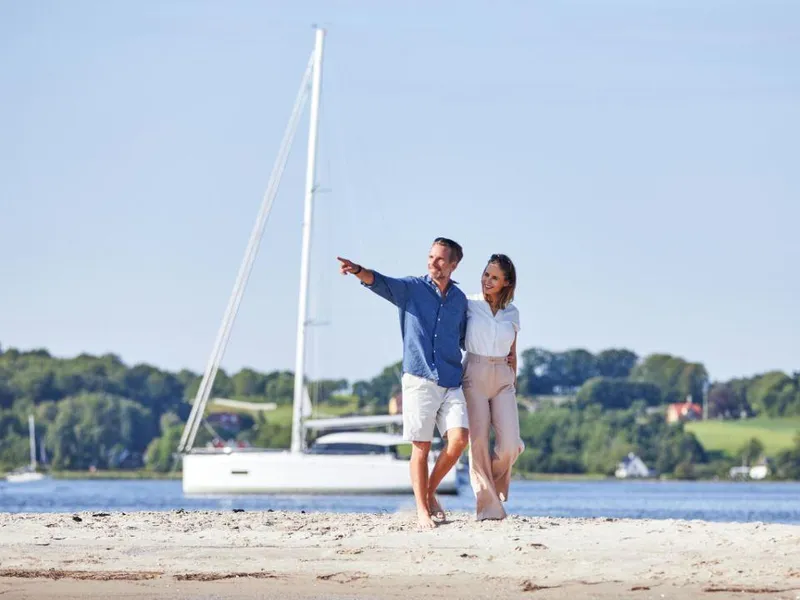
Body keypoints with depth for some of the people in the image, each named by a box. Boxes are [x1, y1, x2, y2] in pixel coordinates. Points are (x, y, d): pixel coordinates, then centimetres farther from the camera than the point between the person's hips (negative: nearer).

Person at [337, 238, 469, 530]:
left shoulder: (459, 299, 14)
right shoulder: (412, 288, 3)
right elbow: (380, 282, -16)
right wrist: (358, 271, -36)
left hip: (451, 382, 3)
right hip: (419, 381, -3)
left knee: (459, 439, -13)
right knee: (421, 447, -3)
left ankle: (430, 492, 10)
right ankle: (422, 511, 5)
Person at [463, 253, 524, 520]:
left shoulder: (512, 313, 13)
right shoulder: (469, 304, 3)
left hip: (503, 379, 2)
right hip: (474, 375, -2)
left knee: (510, 444, -12)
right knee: (479, 441, -11)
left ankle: (495, 485, 18)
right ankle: (488, 506, -6)